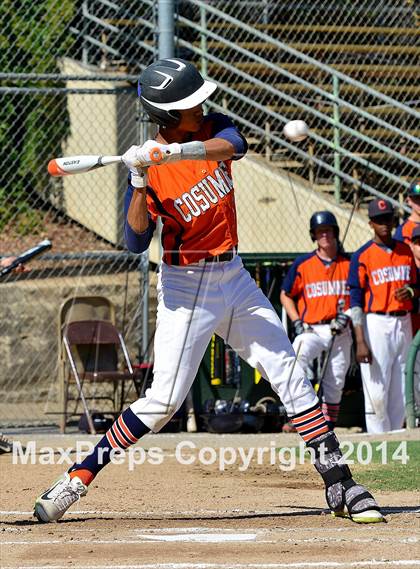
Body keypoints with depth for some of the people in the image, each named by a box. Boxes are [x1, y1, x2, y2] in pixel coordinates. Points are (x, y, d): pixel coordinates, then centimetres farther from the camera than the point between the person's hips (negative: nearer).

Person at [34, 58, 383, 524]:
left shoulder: (211, 128, -2)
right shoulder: (148, 166, -13)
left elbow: (233, 145, -27)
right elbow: (136, 242, -20)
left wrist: (174, 152, -40)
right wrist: (139, 185, -32)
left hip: (233, 277, 5)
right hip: (186, 287, -5)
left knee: (290, 376, 2)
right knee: (164, 400, -12)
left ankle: (339, 485, 6)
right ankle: (78, 478, -3)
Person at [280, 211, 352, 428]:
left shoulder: (349, 263, 6)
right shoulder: (303, 264, 3)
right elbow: (286, 295, 10)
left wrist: (346, 314, -8)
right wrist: (297, 322, -2)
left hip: (339, 333, 2)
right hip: (311, 329, -2)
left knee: (335, 383, 4)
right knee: (297, 359, -30)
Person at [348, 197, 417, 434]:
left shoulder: (405, 250, 12)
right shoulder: (363, 256, -3)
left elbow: (415, 284, 22)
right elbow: (355, 301, -7)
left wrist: (410, 291, -5)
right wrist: (360, 342, -14)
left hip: (403, 324, 5)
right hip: (376, 323, -5)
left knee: (400, 393, 7)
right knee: (377, 394, -9)